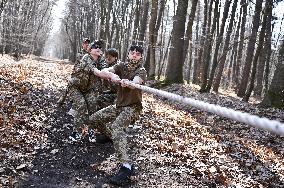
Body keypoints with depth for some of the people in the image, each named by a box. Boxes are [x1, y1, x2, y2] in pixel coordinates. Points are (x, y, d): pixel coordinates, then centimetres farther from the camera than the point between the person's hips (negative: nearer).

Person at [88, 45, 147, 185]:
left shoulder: (141, 71, -12)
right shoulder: (122, 66, 1)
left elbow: (135, 82, -36)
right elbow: (103, 71, -15)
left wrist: (128, 82, -59)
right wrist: (112, 75, -39)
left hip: (132, 107, -7)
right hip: (119, 105, 7)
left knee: (117, 127, -33)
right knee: (94, 119, 11)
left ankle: (127, 166, -41)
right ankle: (108, 134, 41)